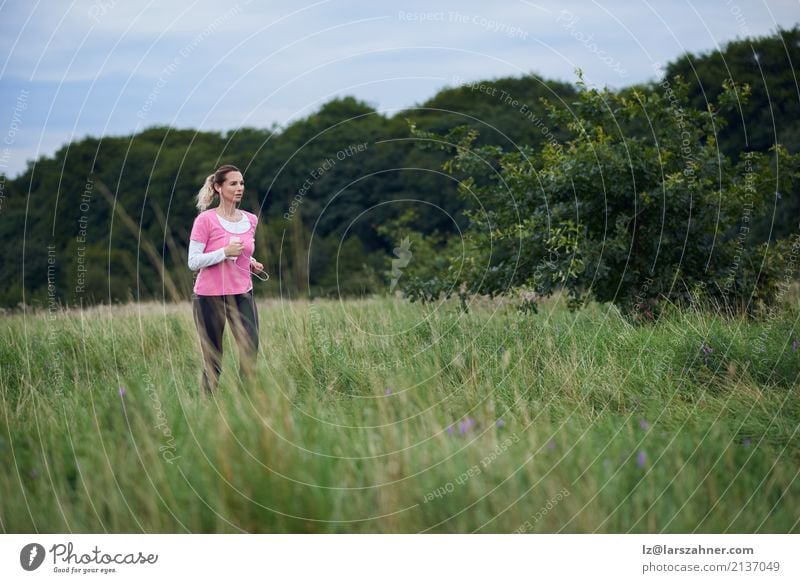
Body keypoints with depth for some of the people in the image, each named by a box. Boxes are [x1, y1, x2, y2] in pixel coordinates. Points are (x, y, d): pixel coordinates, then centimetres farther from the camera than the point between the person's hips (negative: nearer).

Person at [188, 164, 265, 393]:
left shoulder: (251, 220, 7)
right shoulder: (205, 220, -9)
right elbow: (193, 262, -11)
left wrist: (251, 262, 4)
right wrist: (225, 252, -20)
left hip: (242, 295, 4)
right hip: (210, 297, -4)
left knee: (251, 352, -9)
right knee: (213, 362, 3)